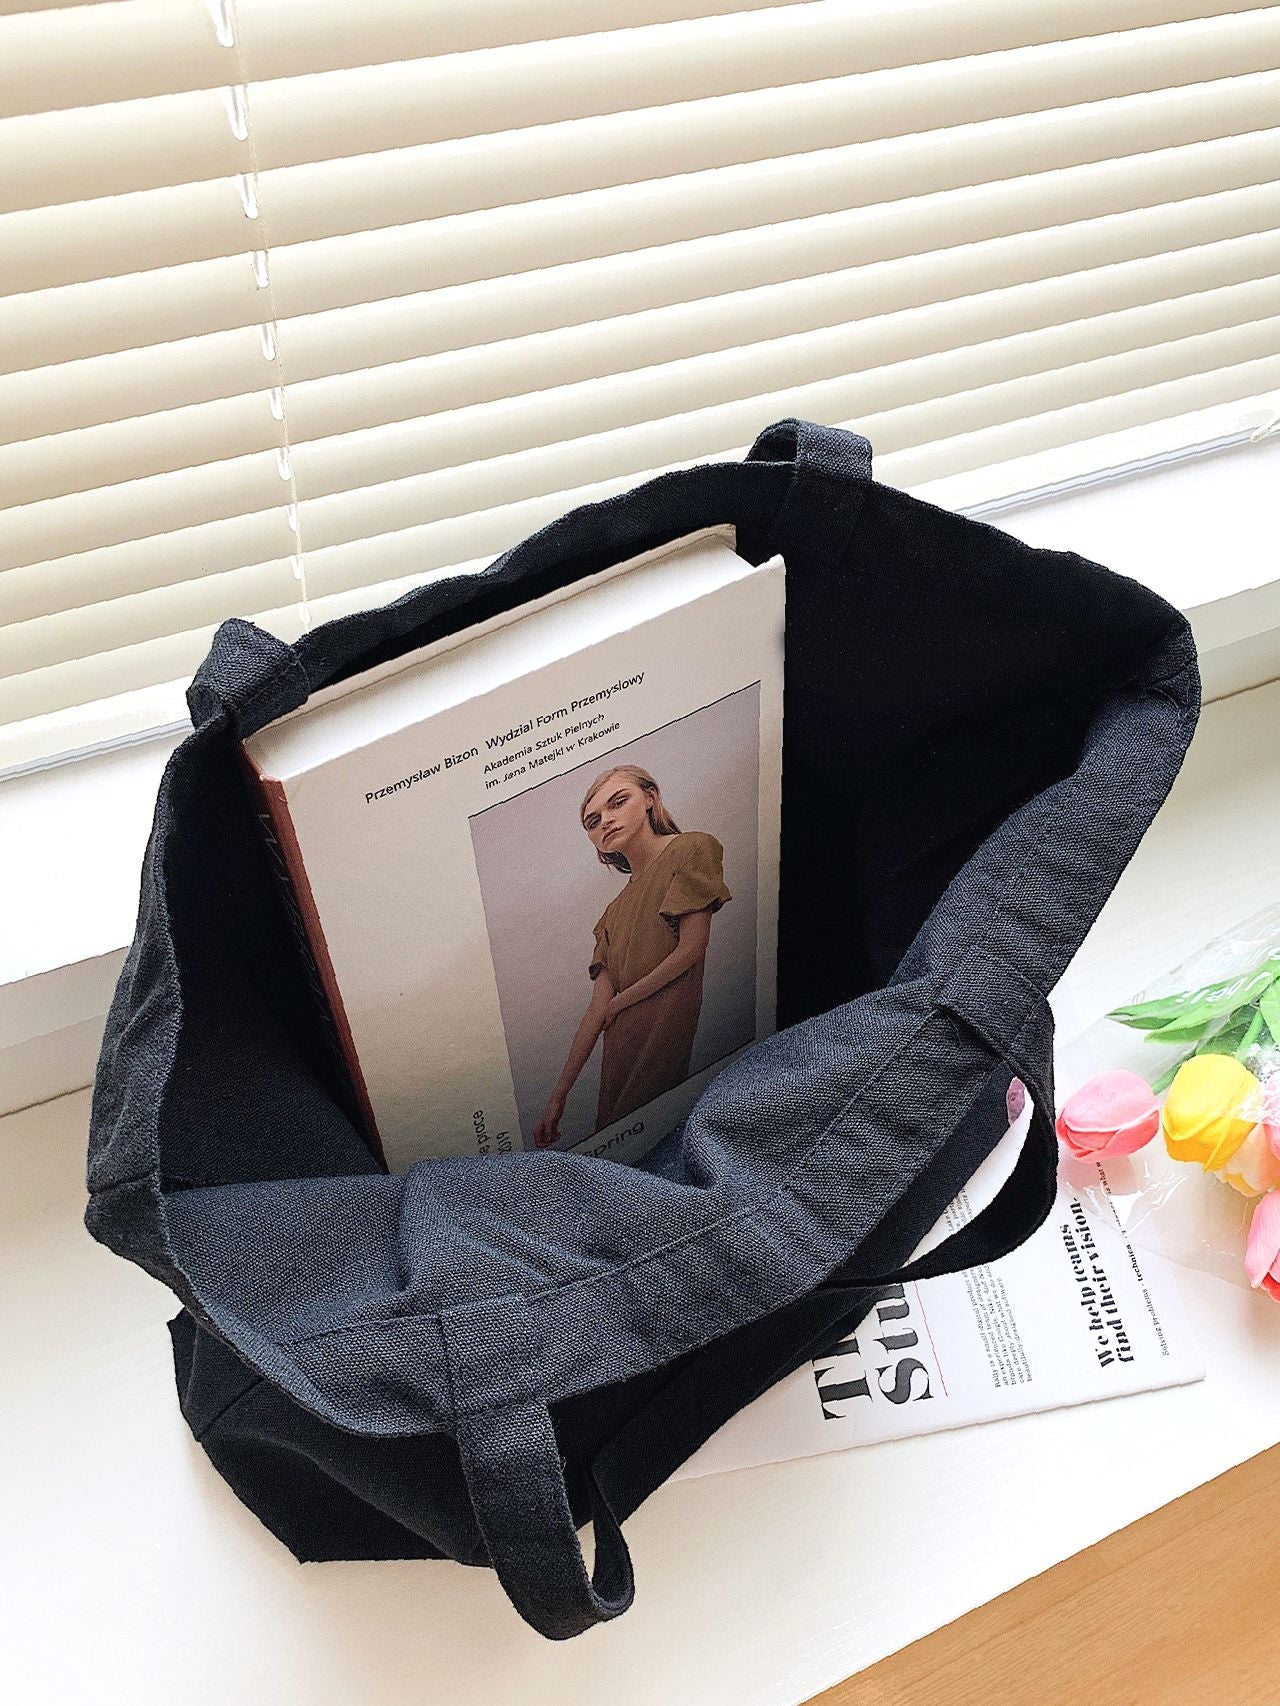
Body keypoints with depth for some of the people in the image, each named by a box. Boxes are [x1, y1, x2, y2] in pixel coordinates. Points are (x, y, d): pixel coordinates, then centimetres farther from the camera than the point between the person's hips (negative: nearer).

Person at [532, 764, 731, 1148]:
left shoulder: (691, 849, 3)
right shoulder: (614, 914, 20)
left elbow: (692, 949, -6)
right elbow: (597, 1010, 12)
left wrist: (620, 1001, 4)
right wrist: (558, 1095, 5)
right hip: (623, 1051, 6)